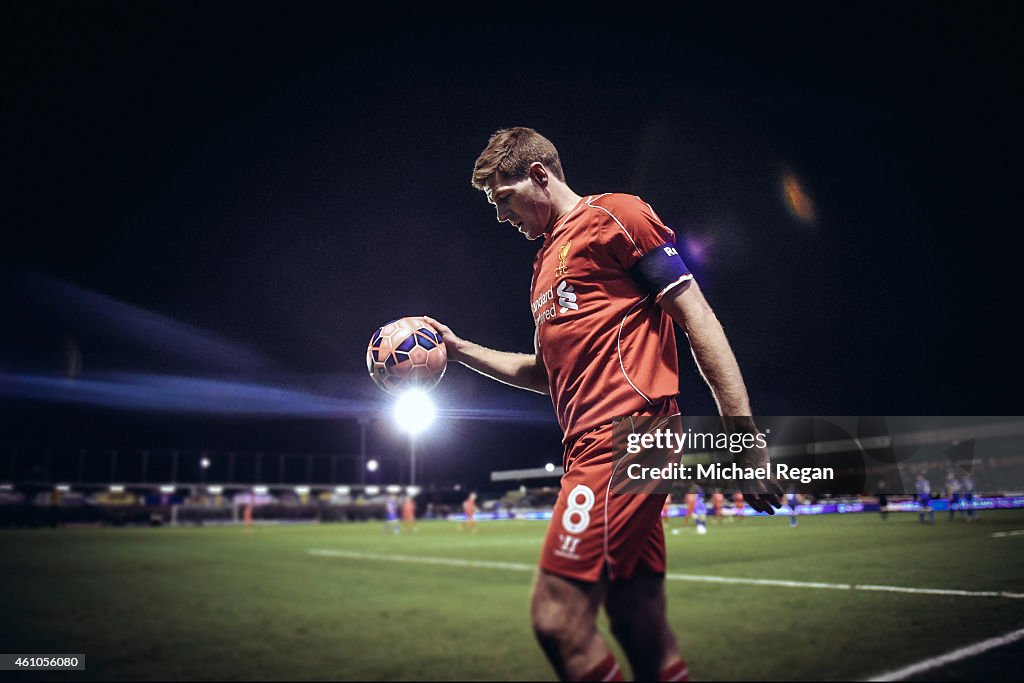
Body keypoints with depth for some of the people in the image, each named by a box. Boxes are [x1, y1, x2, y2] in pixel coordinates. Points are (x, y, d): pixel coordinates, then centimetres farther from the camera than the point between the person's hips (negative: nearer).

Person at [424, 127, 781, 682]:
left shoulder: (612, 214, 1)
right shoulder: (546, 262, 27)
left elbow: (698, 319, -7)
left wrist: (745, 436, -13)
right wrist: (459, 349, 25)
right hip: (589, 446, 9)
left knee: (557, 616, -13)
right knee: (645, 636, 8)